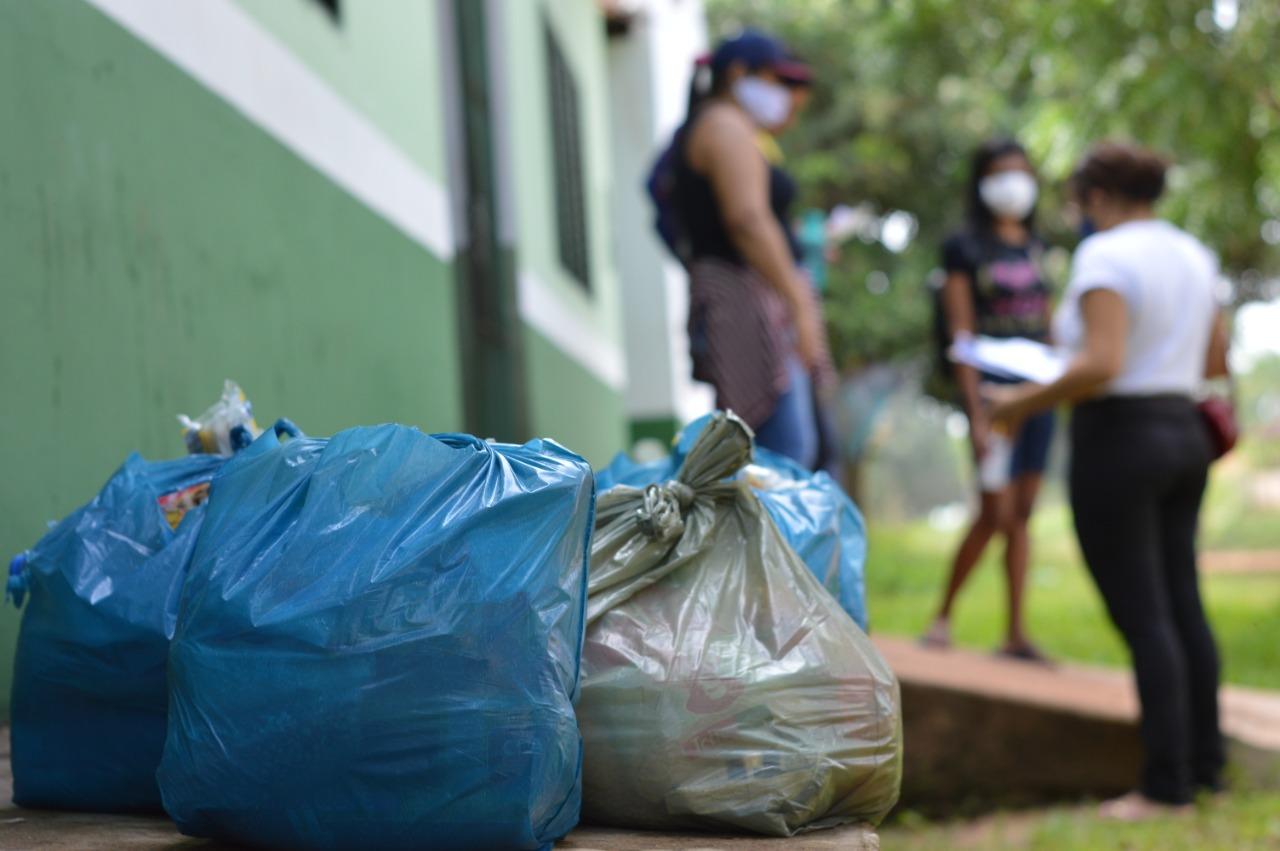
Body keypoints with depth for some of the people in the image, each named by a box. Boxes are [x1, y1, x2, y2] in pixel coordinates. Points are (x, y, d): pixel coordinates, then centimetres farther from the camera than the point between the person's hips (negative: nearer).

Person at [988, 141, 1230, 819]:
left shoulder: (1105, 256, -14)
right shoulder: (1193, 254, 12)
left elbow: (1101, 366, -23)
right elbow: (1216, 361, 17)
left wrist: (1024, 402, -14)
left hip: (1118, 439, -8)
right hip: (1183, 433, 8)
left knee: (1143, 617, -6)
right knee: (1183, 605, 13)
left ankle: (1167, 784, -3)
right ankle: (1206, 762, 20)